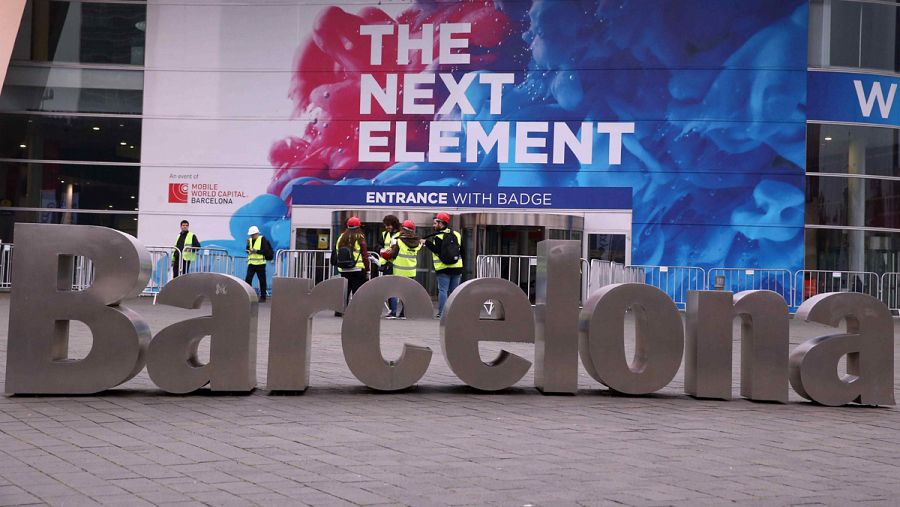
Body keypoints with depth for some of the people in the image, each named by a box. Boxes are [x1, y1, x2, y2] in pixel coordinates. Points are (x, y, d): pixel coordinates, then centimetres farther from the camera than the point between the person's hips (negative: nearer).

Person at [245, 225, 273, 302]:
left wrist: (257, 251, -18)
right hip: (251, 263, 5)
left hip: (260, 263, -5)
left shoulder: (262, 239, -4)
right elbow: (248, 251, 11)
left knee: (262, 281, 2)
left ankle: (263, 297, 10)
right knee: (248, 279, -4)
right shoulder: (250, 240, 13)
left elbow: (266, 251, -10)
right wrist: (248, 245, -5)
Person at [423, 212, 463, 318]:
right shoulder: (456, 235, 13)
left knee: (442, 290, -3)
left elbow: (439, 251, -20)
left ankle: (441, 313, -6)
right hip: (457, 268, 6)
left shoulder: (438, 236, -9)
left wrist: (427, 243, -14)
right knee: (454, 291, 10)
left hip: (444, 269, -6)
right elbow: (462, 251, 15)